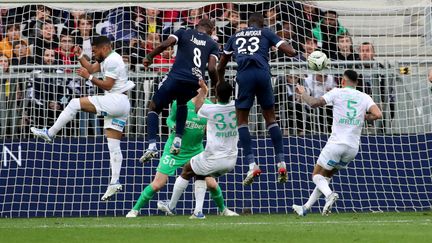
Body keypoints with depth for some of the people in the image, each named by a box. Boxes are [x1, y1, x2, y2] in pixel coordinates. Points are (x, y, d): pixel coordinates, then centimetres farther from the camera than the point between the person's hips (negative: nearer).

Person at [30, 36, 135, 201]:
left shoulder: (112, 60, -10)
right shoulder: (108, 60, 22)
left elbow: (107, 85, -14)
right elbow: (91, 68, 26)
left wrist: (88, 77, -11)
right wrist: (80, 56, 13)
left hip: (116, 99, -11)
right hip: (119, 106, 11)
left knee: (75, 103, -10)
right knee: (114, 146, 4)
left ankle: (50, 133, -6)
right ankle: (115, 182, -2)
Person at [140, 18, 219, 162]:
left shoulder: (184, 33, 14)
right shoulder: (212, 44, 16)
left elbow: (165, 44, -4)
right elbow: (211, 69, 2)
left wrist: (149, 57, 9)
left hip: (176, 78, -2)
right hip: (195, 83, 2)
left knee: (154, 108, 16)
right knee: (182, 103, 36)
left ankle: (152, 145, -6)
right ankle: (178, 141, 18)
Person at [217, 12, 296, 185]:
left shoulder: (235, 36, 27)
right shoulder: (266, 33, 21)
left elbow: (220, 67, 33)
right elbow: (289, 51, 8)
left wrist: (221, 85, 46)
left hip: (244, 75, 0)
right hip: (262, 73, 0)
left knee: (242, 121, 9)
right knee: (270, 119, 13)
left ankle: (252, 165, -6)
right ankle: (281, 163, 5)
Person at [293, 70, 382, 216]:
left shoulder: (337, 92, 0)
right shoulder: (365, 97, 8)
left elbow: (314, 103, -7)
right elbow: (378, 115, -6)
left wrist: (303, 93, 11)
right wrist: (363, 117, 13)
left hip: (336, 143, -5)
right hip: (353, 147, 5)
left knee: (317, 175, 6)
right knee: (327, 176, 19)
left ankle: (329, 194, -25)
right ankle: (306, 208, 19)